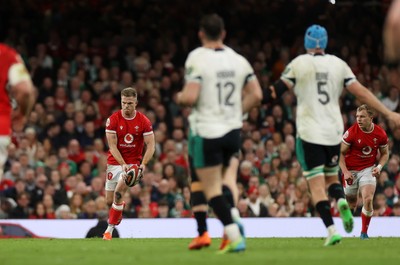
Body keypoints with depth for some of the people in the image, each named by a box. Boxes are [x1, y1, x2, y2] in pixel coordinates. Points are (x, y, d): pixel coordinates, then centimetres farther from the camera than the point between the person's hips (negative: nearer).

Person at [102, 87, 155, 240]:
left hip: (133, 163, -2)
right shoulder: (113, 120, -9)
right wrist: (123, 164, -23)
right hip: (115, 162, 2)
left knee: (118, 192, -24)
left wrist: (143, 164, -22)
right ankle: (119, 206, 42)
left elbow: (151, 145, -6)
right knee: (109, 200, 4)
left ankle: (110, 229, -15)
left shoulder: (144, 121, -8)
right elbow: (112, 145, -10)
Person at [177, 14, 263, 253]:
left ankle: (236, 237, -11)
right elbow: (256, 95, 3)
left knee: (212, 189, 0)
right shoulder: (238, 60, 4)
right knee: (222, 181, 23)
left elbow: (190, 97, -20)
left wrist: (179, 97, 2)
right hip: (233, 130, 6)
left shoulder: (196, 59, -12)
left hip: (206, 132, -5)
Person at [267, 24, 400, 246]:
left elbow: (276, 92, -2)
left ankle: (331, 229, -15)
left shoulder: (298, 64, -3)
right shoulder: (338, 64, 5)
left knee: (316, 184, -1)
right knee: (331, 176, 20)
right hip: (334, 131, 3)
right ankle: (341, 201, -13)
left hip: (309, 132, -3)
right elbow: (361, 92, 3)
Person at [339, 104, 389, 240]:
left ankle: (364, 232, -4)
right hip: (351, 170, -1)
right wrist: (345, 172, -18)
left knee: (368, 199, -20)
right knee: (351, 204, 7)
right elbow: (341, 153, -7)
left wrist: (379, 167, -10)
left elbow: (385, 153, 9)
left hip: (368, 170, 1)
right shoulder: (351, 132, -15)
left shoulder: (381, 134, -8)